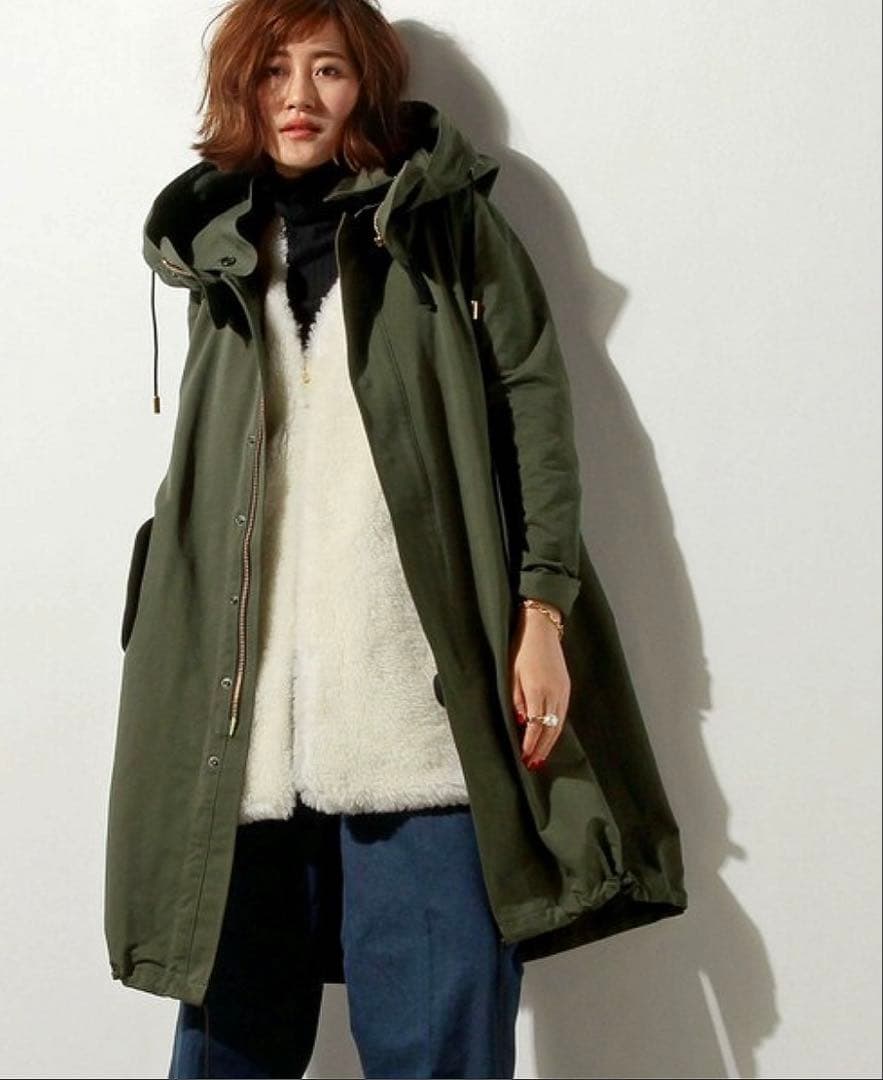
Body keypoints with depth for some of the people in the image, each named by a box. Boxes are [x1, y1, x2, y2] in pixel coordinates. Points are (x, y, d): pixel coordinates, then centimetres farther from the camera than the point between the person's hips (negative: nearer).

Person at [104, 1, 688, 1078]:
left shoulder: (447, 222, 11)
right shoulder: (218, 248, 19)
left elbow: (534, 404, 3)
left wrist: (542, 606, -8)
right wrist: (170, 658, 16)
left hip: (420, 694, -3)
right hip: (244, 699, 3)